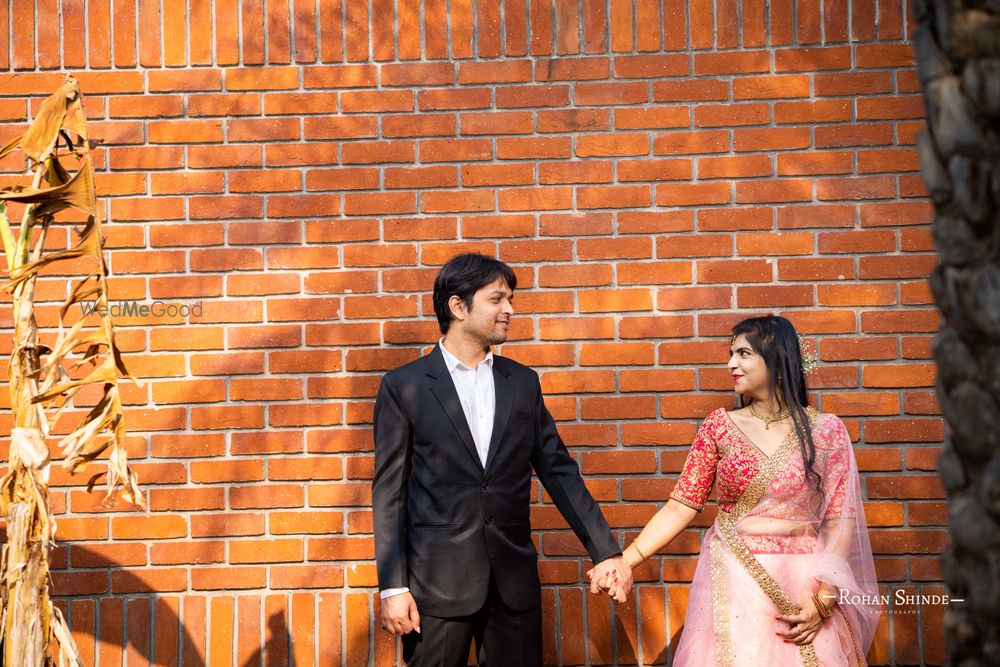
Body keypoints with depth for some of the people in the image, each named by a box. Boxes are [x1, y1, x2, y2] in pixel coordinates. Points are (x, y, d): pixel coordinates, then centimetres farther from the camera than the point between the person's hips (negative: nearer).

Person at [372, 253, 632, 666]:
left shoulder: (523, 382, 9)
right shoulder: (403, 386, -2)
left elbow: (558, 470, 9)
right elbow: (389, 491, -3)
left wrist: (606, 552, 3)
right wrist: (392, 586, -8)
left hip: (514, 579, 3)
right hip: (437, 581, -3)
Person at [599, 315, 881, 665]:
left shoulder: (826, 430, 0)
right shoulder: (720, 426, 2)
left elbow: (840, 521, -2)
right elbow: (681, 506, -1)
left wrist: (824, 599, -13)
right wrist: (626, 559, -13)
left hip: (801, 589, -1)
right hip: (731, 586, 1)